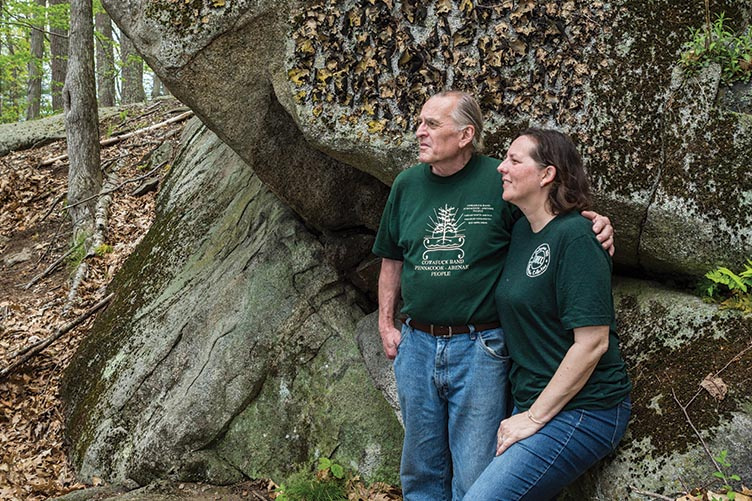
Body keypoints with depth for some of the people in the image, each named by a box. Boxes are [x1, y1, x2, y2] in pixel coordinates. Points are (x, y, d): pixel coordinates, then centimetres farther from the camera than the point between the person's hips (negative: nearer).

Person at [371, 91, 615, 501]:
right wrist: (386, 324, 12)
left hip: (479, 348, -4)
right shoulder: (407, 184, 6)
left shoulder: (501, 182, -8)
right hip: (416, 345, 4)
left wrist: (596, 225, -16)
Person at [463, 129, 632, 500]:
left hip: (581, 410, -8)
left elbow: (592, 342, -20)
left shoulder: (576, 236, -15)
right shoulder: (521, 231, 10)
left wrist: (534, 417, -15)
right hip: (531, 403, 8)